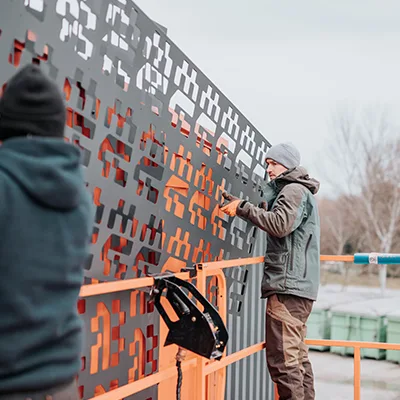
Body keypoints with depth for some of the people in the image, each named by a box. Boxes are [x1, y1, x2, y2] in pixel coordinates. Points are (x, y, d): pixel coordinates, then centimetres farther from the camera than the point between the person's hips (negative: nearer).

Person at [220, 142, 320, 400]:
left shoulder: (294, 190, -6)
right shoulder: (300, 192, 26)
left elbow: (280, 224, -21)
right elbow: (278, 224, 19)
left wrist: (244, 208, -16)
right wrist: (242, 207, 8)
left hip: (288, 285, -11)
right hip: (300, 285, 11)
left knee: (282, 358, -12)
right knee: (297, 355, 14)